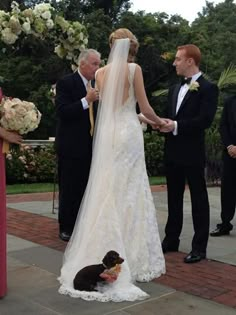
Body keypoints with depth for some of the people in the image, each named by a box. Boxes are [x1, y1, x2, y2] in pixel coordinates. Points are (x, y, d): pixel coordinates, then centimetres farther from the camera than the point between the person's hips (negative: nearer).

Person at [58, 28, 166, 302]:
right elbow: (144, 107, -4)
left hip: (107, 134, 5)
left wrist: (142, 119, 26)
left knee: (107, 193, 9)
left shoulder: (100, 73, 10)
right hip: (128, 134, -5)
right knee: (128, 194, 1)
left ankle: (104, 257, 13)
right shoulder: (133, 69, -5)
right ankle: (130, 256, 7)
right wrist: (159, 122, 16)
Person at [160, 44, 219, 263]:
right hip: (172, 152, 8)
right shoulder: (175, 89, 16)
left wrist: (176, 126, -21)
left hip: (192, 153, -7)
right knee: (174, 198, 15)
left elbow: (205, 120, -18)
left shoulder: (208, 88, -7)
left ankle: (199, 247, 10)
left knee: (198, 199, 2)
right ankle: (171, 240, 26)